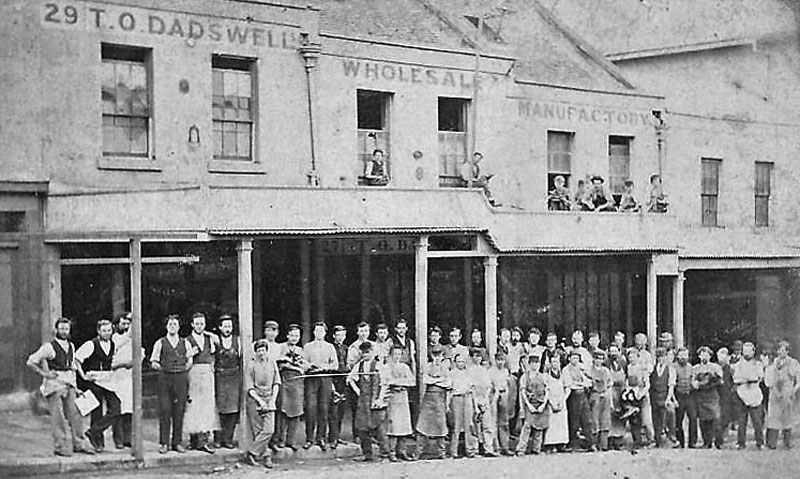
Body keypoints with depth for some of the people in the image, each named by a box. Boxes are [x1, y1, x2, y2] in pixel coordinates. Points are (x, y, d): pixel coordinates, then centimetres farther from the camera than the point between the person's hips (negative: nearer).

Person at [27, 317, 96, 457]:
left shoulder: (71, 346, 13)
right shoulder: (49, 347, -7)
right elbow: (30, 362, -6)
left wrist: (76, 367, 17)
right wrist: (44, 373, -12)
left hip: (69, 383, 6)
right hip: (54, 383, -6)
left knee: (74, 413, 4)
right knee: (58, 416, -4)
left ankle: (79, 443, 10)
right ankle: (60, 446, 2)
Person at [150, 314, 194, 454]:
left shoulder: (185, 343, 12)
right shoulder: (160, 343, 7)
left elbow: (190, 362, 12)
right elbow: (153, 362, 5)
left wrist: (187, 366, -10)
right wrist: (157, 365, -17)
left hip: (181, 378, 2)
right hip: (165, 378, -2)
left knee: (179, 411, 2)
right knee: (164, 411, -5)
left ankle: (177, 442, 9)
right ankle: (164, 443, 0)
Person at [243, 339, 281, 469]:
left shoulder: (272, 363, 8)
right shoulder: (251, 366, -2)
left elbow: (276, 383, 10)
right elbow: (249, 388, -4)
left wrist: (273, 399, -2)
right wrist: (259, 400, -13)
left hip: (269, 400, 3)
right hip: (254, 400, -2)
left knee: (269, 430, -10)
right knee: (258, 430, -2)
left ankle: (251, 453, -5)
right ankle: (266, 455, 6)